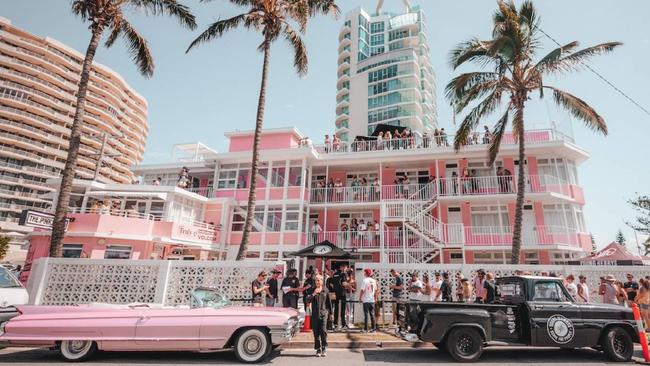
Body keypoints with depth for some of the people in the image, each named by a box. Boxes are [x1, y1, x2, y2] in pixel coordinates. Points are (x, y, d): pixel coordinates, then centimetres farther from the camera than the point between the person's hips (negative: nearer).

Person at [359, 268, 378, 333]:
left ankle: (365, 329, 3)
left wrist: (360, 298, -4)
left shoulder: (365, 280, -11)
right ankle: (373, 328, 14)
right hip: (372, 300, 5)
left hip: (366, 300, -5)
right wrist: (375, 298, 19)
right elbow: (376, 290, 11)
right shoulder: (374, 281, 6)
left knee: (366, 314, 0)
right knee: (372, 314, 11)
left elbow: (362, 290, -13)